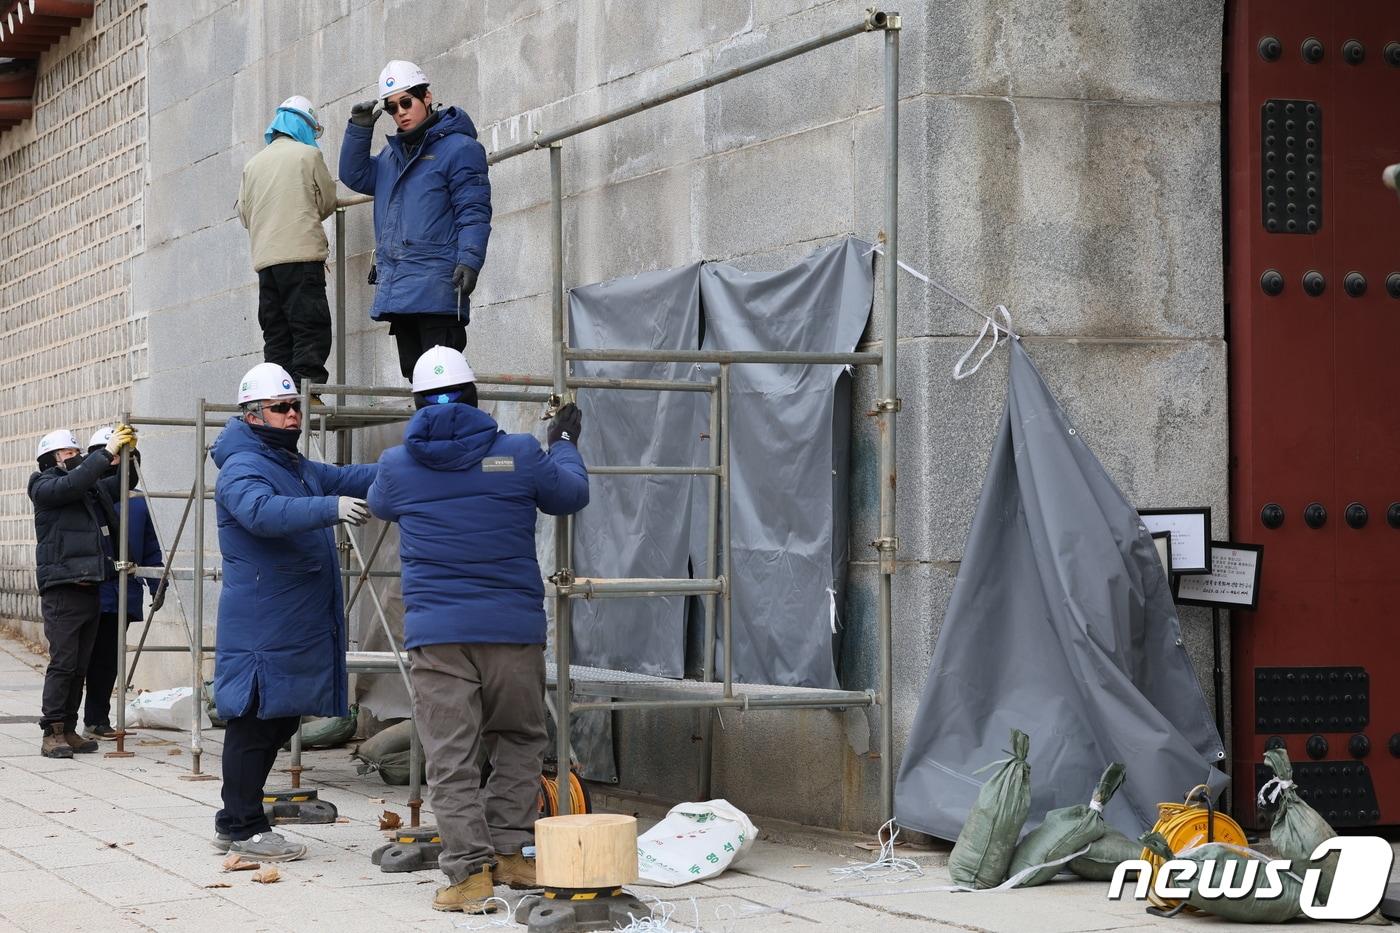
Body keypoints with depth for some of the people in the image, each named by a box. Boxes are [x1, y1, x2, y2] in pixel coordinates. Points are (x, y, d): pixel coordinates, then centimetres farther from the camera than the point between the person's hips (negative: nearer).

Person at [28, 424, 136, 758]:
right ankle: (52, 733, -9)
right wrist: (107, 452, -22)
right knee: (63, 663, -11)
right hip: (61, 590, -7)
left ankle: (68, 730, 12)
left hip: (89, 589, 7)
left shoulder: (92, 489, 18)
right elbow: (72, 483, -21)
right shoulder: (45, 486, -2)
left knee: (80, 666, 7)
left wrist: (128, 453, 10)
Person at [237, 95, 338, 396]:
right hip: (302, 253, -5)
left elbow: (244, 213, 17)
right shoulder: (308, 155, 2)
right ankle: (305, 387, -18)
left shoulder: (253, 164, 15)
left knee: (276, 332, 7)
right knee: (310, 329, -7)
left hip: (264, 259, 5)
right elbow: (327, 203, 8)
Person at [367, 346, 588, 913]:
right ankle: (508, 852, 13)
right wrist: (565, 443, 37)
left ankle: (469, 870, -8)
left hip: (435, 633, 0)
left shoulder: (397, 465, 3)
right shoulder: (518, 455, 0)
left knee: (451, 757, -1)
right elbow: (571, 495, 17)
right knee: (518, 741, 16)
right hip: (513, 627, 0)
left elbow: (379, 506, 27)